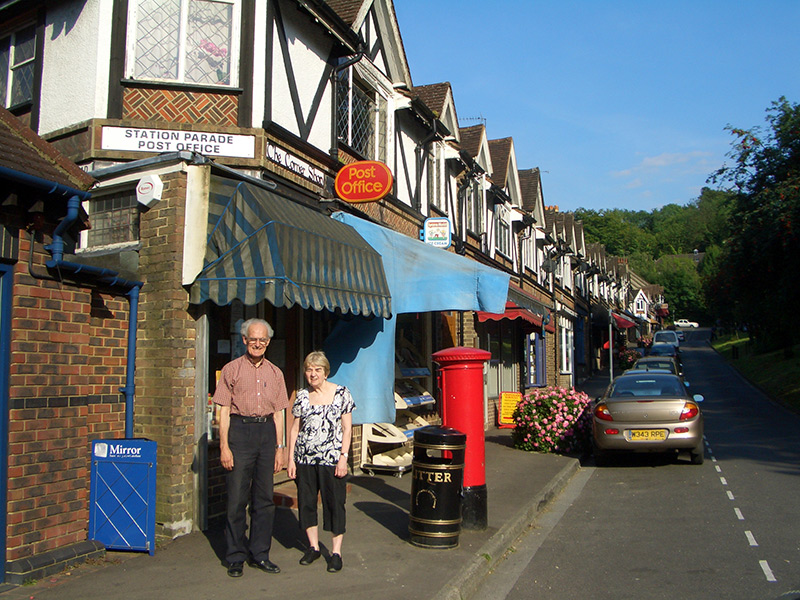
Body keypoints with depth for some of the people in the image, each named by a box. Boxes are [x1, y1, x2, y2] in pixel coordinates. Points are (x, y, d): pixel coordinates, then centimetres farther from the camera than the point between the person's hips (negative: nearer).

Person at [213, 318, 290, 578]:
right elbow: (224, 411, -1)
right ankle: (236, 557, 13)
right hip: (240, 431, -3)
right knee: (237, 498, -1)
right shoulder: (232, 369, 3)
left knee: (265, 498, 7)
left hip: (267, 432, 4)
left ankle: (260, 554, 19)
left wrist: (279, 447, 9)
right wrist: (224, 446, -9)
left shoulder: (275, 373, 13)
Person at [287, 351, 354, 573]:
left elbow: (347, 428, -1)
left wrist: (343, 457, -8)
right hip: (304, 457, 3)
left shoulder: (341, 393, -1)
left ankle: (336, 552, 12)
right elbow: (294, 428, 10)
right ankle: (313, 547, 26)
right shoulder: (302, 396, 7)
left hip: (332, 458, -3)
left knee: (334, 502, 0)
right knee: (306, 501, 9)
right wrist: (290, 459, 5)